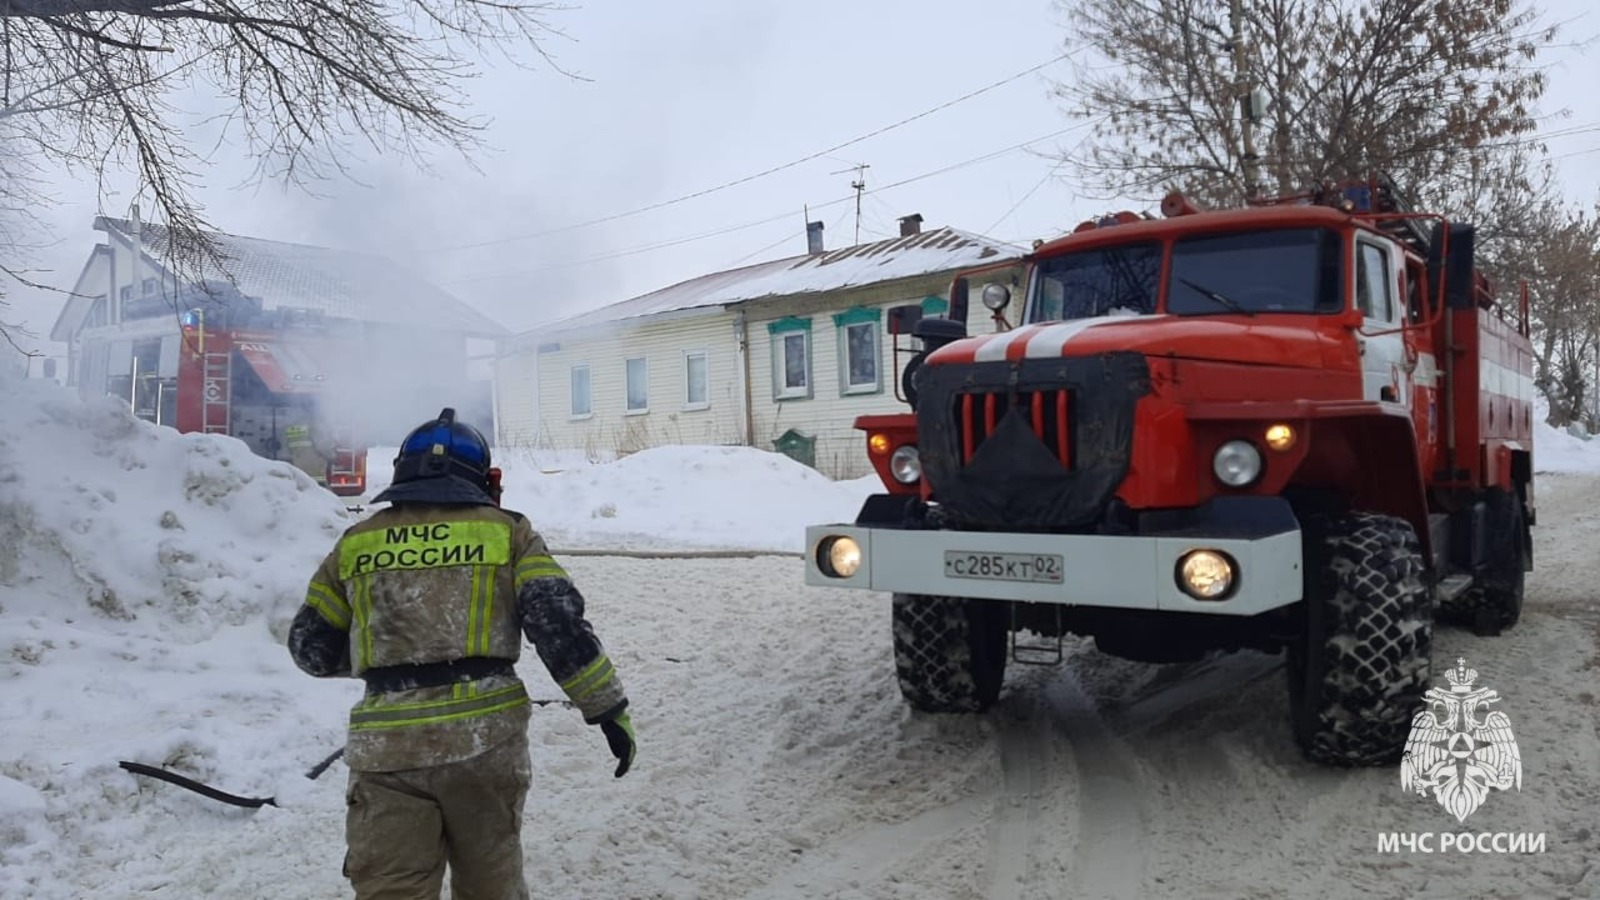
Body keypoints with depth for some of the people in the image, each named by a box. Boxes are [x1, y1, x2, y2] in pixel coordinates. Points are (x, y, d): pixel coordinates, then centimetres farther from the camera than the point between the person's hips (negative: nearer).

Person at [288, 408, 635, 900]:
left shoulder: (356, 543, 11)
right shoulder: (506, 530, 5)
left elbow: (312, 647, 18)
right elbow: (559, 623, -6)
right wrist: (609, 708, -1)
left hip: (386, 748, 1)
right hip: (486, 736, -1)